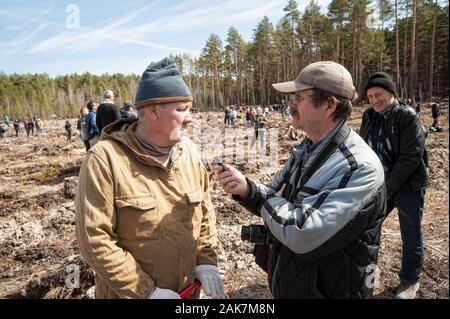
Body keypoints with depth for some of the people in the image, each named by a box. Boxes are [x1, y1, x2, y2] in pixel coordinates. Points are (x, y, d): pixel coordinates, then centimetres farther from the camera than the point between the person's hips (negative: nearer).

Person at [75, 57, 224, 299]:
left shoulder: (189, 151, -3)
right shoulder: (105, 160, -20)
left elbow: (205, 212, 5)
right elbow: (95, 240, -20)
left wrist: (207, 261, -5)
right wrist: (146, 292, -18)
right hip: (128, 292, -4)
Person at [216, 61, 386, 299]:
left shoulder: (360, 167, -26)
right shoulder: (304, 149, 1)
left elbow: (303, 235, -33)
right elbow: (275, 202, 7)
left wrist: (264, 199, -16)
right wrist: (247, 189, -14)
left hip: (327, 291, -7)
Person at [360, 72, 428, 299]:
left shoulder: (408, 116, -13)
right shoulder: (369, 117, 3)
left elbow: (411, 157, -18)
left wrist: (389, 187, -17)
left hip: (408, 186, -5)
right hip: (380, 185, 5)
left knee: (411, 237, 9)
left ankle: (410, 282, 30)